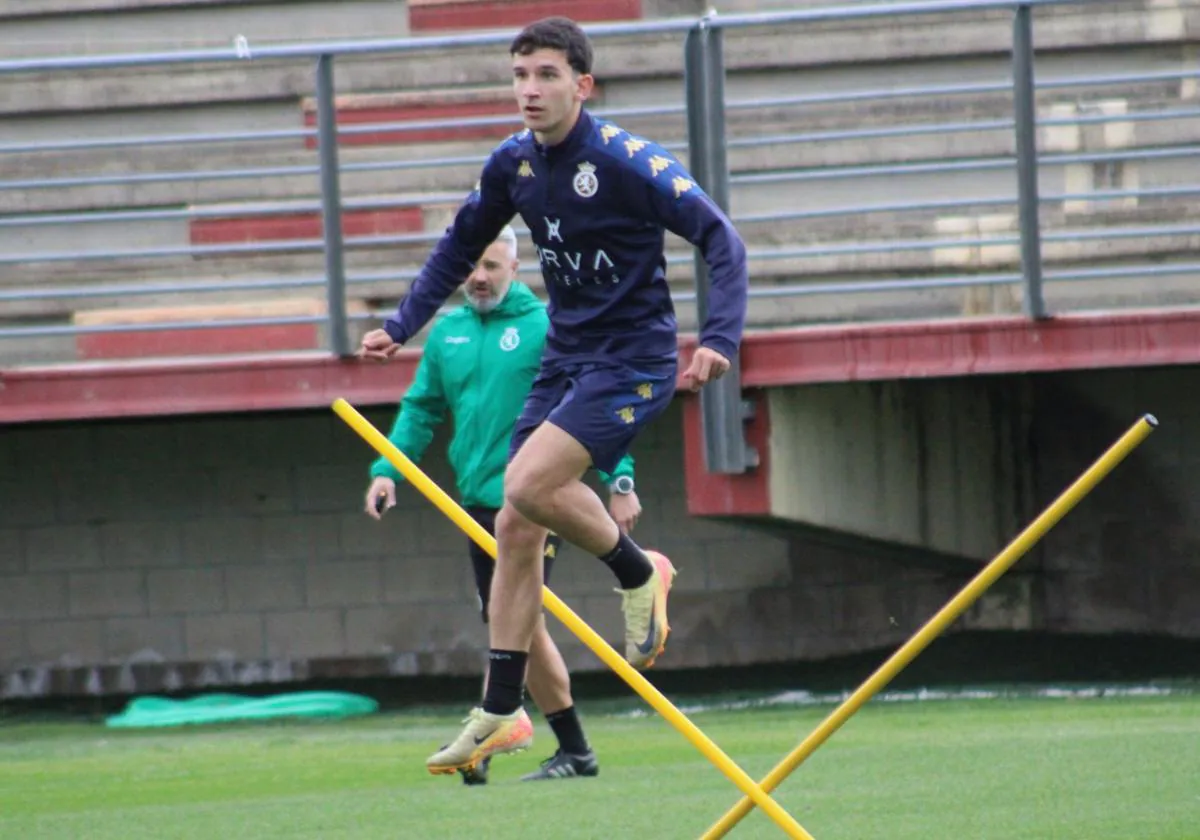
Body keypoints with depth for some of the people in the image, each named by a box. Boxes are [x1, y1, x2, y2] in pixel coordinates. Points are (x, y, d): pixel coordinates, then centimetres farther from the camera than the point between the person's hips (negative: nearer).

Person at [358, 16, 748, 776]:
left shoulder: (627, 162, -18)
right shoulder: (514, 164, 3)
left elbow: (721, 241, -17)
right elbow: (462, 247, 20)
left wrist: (720, 340, -30)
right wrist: (402, 327, 14)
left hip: (632, 358, -7)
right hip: (565, 361, 7)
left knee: (529, 483, -25)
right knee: (514, 529, 2)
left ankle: (638, 572, 2)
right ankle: (501, 714, 9)